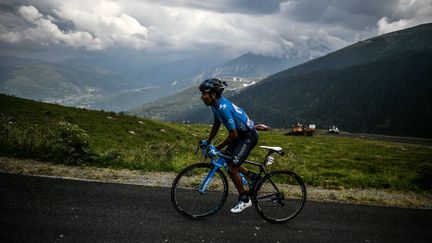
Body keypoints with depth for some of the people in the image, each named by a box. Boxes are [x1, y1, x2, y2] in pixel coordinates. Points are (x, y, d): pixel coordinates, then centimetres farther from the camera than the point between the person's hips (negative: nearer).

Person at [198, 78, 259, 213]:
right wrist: (207, 142, 15)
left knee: (232, 168, -9)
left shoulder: (223, 108, -30)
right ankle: (252, 176, 29)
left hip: (248, 136, -10)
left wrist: (217, 149, -19)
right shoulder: (216, 105, -1)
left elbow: (233, 135, -27)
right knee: (226, 160, 15)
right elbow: (216, 125, 14)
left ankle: (244, 200, 8)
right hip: (240, 134, 10)